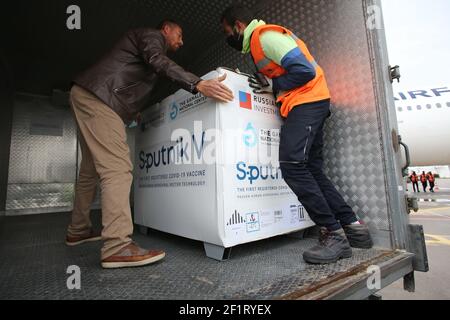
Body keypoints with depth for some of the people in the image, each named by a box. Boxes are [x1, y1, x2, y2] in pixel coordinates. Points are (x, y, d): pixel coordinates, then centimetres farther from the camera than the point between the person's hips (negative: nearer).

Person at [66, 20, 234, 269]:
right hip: (97, 97, -10)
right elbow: (159, 62, -19)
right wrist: (198, 84, -31)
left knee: (91, 170, 11)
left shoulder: (148, 44, 32)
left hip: (87, 98, 10)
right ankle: (117, 247, -25)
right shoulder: (152, 34, 4)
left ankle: (78, 231, 22)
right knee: (118, 168, -21)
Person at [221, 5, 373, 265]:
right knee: (312, 171, 5)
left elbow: (304, 70, -17)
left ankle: (334, 234, -13)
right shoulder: (259, 40, 24)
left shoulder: (265, 35, -8)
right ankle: (354, 227, 11)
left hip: (306, 101, -10)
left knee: (292, 165, -21)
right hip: (308, 105, 10)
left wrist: (272, 85, -7)